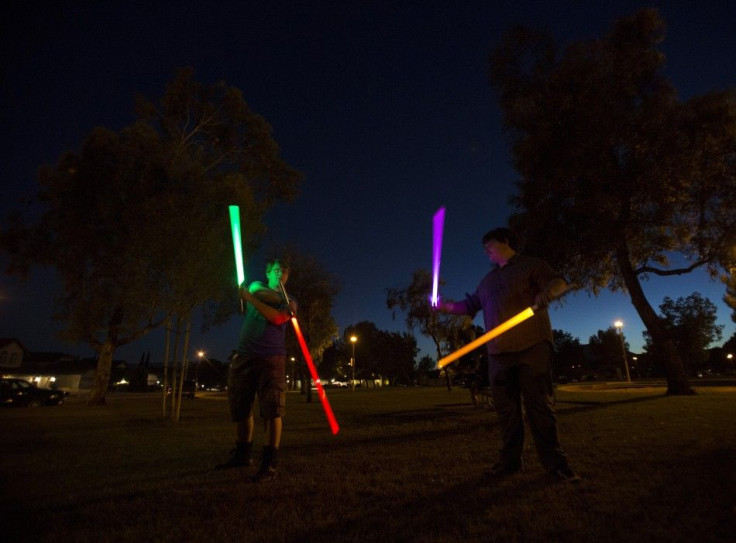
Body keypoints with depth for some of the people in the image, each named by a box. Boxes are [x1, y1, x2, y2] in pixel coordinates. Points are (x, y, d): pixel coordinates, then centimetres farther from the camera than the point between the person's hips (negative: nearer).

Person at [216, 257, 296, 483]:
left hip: (272, 358, -3)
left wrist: (249, 298, -10)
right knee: (241, 407, 10)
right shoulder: (255, 286, 16)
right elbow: (260, 293, -10)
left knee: (272, 410, -9)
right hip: (244, 356, 3)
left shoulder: (289, 302, 9)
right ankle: (243, 454, 28)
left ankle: (270, 463, -2)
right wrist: (282, 300, -21)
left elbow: (276, 318, -12)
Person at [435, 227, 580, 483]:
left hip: (532, 346, -5)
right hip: (499, 351, 6)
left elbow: (559, 284, -6)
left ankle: (554, 462, 8)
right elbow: (471, 305, 25)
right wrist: (447, 306, 10)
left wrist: (540, 299, -27)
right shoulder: (488, 279, 23)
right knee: (506, 408, 6)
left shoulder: (531, 265, 6)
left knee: (539, 404, -3)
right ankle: (510, 461, 14)